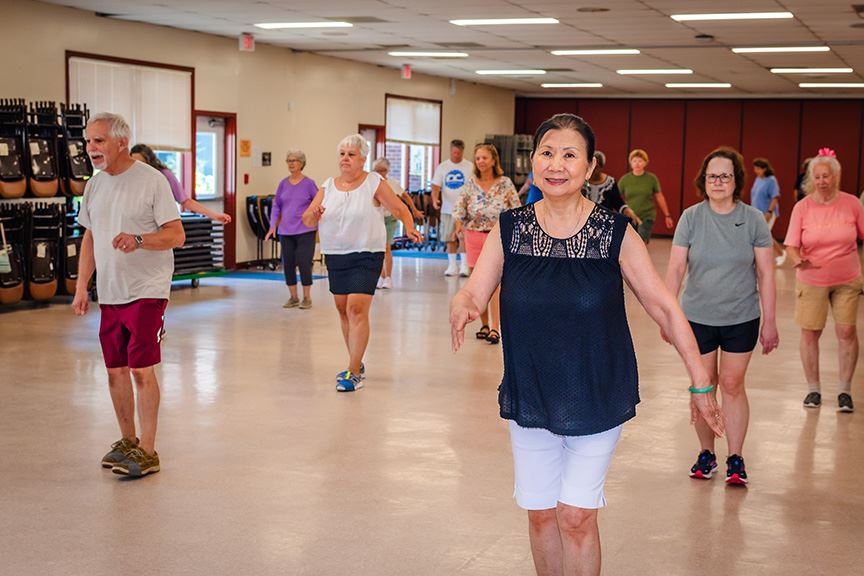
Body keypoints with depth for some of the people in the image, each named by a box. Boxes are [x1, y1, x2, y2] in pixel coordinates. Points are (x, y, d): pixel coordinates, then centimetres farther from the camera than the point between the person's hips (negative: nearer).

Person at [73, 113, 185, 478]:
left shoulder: (151, 180, -10)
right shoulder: (94, 185, 10)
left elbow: (177, 235, -12)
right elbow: (90, 238, 18)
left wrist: (138, 240, -28)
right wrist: (81, 287, 13)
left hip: (145, 291, -6)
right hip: (109, 294, 6)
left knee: (141, 369, -6)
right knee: (115, 370, 11)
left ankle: (147, 451, 2)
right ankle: (127, 441, 26)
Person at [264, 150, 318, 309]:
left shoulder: (309, 183, -3)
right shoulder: (283, 183, 7)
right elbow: (276, 205, 11)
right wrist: (273, 226, 3)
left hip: (305, 231, -4)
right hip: (285, 231, 4)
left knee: (304, 263, -6)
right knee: (288, 264, 5)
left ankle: (307, 298, 6)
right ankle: (293, 297, 17)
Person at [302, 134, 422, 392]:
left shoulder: (374, 183, -5)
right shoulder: (328, 186, 7)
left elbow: (400, 209, 0)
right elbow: (307, 221, 4)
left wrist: (409, 228, -20)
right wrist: (313, 214, -19)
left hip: (366, 255, -5)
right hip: (335, 255, 6)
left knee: (357, 309, -15)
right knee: (342, 309, 12)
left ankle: (353, 373, -13)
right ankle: (357, 364, 29)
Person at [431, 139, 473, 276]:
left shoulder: (470, 167, 0)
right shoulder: (442, 167, 6)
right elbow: (436, 186, 1)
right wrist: (435, 199, -18)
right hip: (448, 208, 3)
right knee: (450, 239, 7)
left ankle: (464, 265, 0)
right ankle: (452, 265, 15)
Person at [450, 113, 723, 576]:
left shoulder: (615, 234, -11)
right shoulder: (509, 230, -5)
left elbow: (665, 308, -7)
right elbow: (473, 293, -8)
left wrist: (700, 383, -6)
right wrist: (460, 309, -33)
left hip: (597, 399, -2)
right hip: (528, 397, 3)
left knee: (576, 515, -3)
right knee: (540, 513, 13)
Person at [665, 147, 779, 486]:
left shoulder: (753, 219, -3)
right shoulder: (691, 218, -3)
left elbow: (765, 273, -1)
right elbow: (675, 268, -2)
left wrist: (770, 322, -2)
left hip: (741, 318, -1)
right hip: (698, 317, 1)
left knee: (732, 385, 3)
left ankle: (736, 459, 13)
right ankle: (706, 454, 22)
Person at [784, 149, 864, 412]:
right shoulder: (802, 207, -8)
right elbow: (792, 245, -9)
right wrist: (798, 261, -29)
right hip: (811, 282, 0)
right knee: (810, 333, 4)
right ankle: (813, 389, 20)